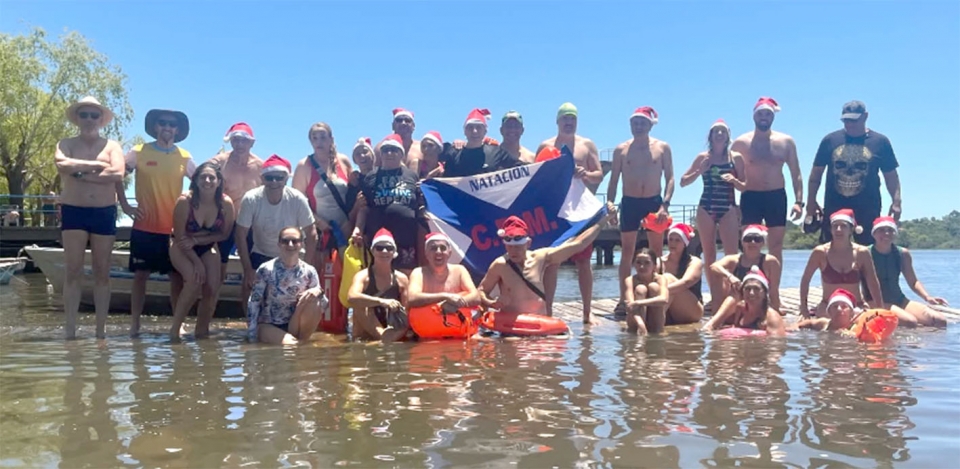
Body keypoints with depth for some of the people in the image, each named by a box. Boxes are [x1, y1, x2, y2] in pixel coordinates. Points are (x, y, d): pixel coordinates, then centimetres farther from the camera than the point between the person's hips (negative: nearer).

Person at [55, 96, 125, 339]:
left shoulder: (112, 146, 8)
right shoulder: (66, 144, 8)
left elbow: (117, 174, -11)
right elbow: (63, 165, -15)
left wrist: (80, 172, -10)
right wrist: (97, 165, -12)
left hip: (104, 213, 1)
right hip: (73, 212, 0)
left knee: (102, 272, 3)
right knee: (73, 271, -4)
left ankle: (101, 331, 7)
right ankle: (70, 331, -2)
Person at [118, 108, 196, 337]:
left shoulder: (184, 157, 5)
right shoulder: (139, 152, -1)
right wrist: (125, 205, -4)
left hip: (175, 228, 2)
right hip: (145, 227, -2)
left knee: (178, 276, 1)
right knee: (141, 275, 2)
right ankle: (134, 325, 9)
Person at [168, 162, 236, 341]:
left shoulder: (226, 203, -20)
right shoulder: (185, 201, -27)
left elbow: (224, 234, -7)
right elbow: (179, 237, -19)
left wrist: (196, 240, -18)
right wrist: (197, 262, -23)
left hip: (208, 248, 3)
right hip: (182, 248, -3)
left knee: (213, 288, -15)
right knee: (195, 279, -28)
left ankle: (202, 331, 6)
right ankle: (174, 329, -15)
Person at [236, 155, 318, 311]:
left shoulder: (297, 199, -26)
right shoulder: (251, 199, -24)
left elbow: (311, 234, -16)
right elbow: (241, 235, -15)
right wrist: (248, 269, -14)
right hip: (260, 255, 1)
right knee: (249, 292, -8)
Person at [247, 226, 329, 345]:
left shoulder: (309, 271, -5)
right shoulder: (266, 270, -12)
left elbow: (325, 307, -4)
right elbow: (253, 303, -9)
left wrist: (319, 292, -26)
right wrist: (252, 336, -14)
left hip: (293, 325, 4)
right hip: (268, 325, -4)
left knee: (314, 302, -22)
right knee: (290, 345, -33)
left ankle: (301, 340, -7)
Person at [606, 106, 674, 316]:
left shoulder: (662, 148, 3)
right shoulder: (621, 150, 5)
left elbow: (670, 178, 1)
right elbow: (613, 180, 6)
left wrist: (665, 205, -11)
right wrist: (609, 203, -8)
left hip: (654, 202, 0)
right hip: (629, 203, 0)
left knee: (657, 253, 3)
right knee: (626, 252, 0)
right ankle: (624, 300, 3)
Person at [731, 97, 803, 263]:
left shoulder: (786, 142, 6)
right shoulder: (741, 143, 1)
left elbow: (796, 174, 7)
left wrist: (798, 201, -3)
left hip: (777, 197, 2)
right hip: (750, 197, -2)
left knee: (776, 247, 4)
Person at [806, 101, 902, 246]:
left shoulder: (880, 141, 5)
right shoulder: (830, 140, 6)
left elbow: (891, 175, 7)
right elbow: (817, 172, 9)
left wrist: (896, 201, -3)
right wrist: (811, 201, 4)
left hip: (868, 210, 0)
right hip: (834, 208, 1)